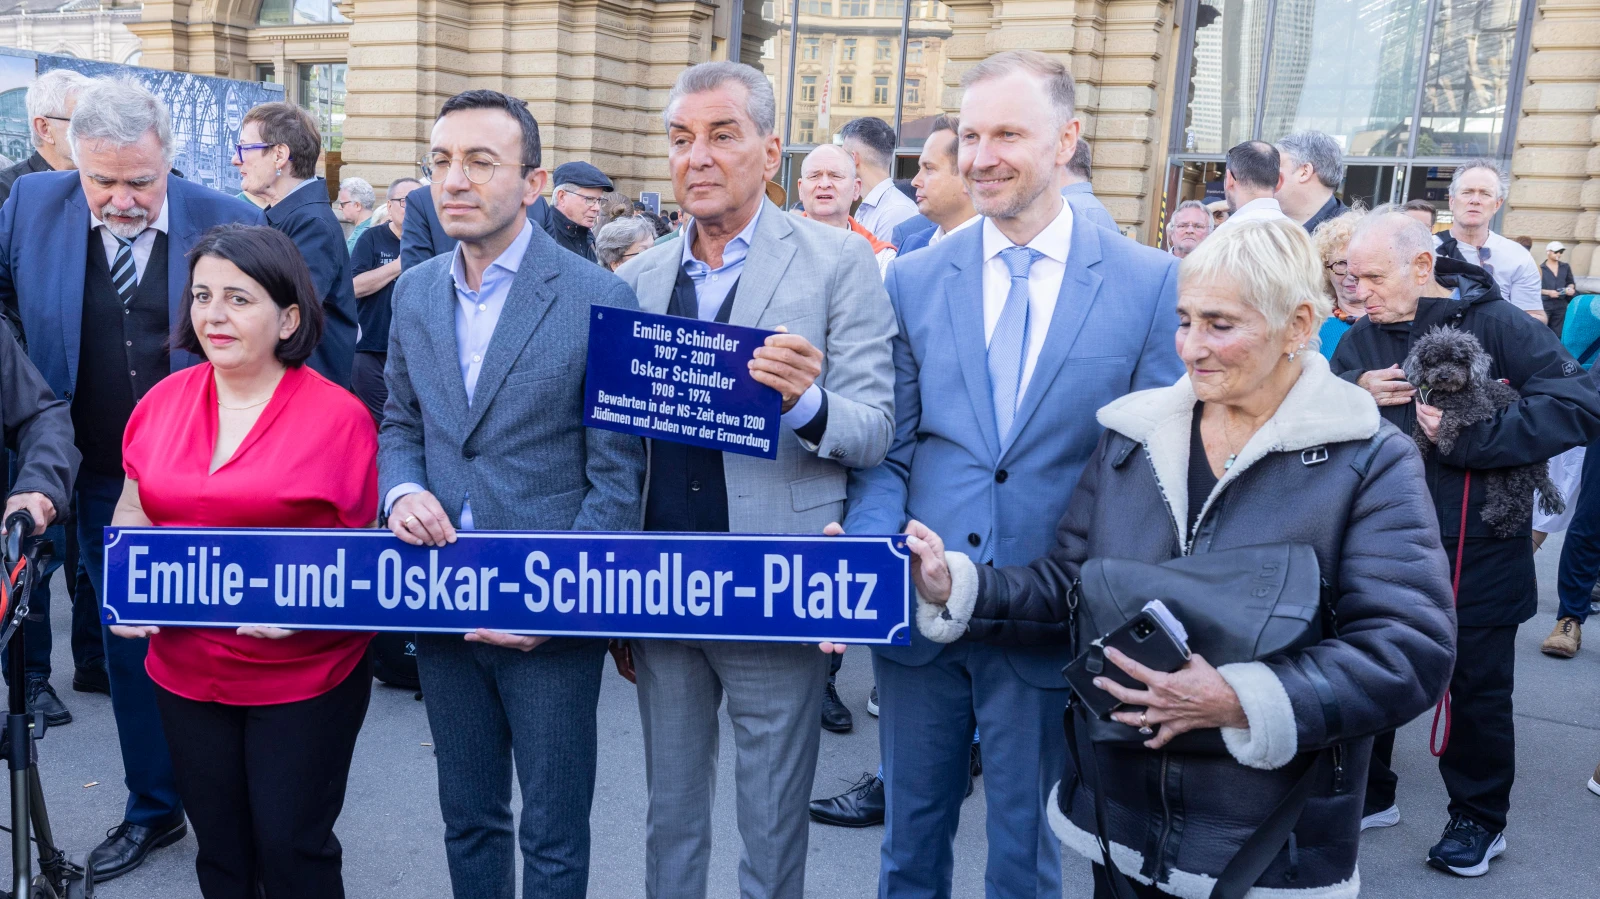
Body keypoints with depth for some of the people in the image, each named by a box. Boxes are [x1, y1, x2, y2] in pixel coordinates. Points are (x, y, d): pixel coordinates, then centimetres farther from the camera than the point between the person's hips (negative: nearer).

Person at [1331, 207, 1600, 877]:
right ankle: (1367, 795, 34)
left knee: (1477, 688, 11)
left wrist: (1470, 433, -26)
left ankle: (1480, 819, 31)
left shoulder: (1494, 325, -12)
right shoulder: (1361, 341, 4)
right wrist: (1355, 393, -17)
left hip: (1475, 554, -4)